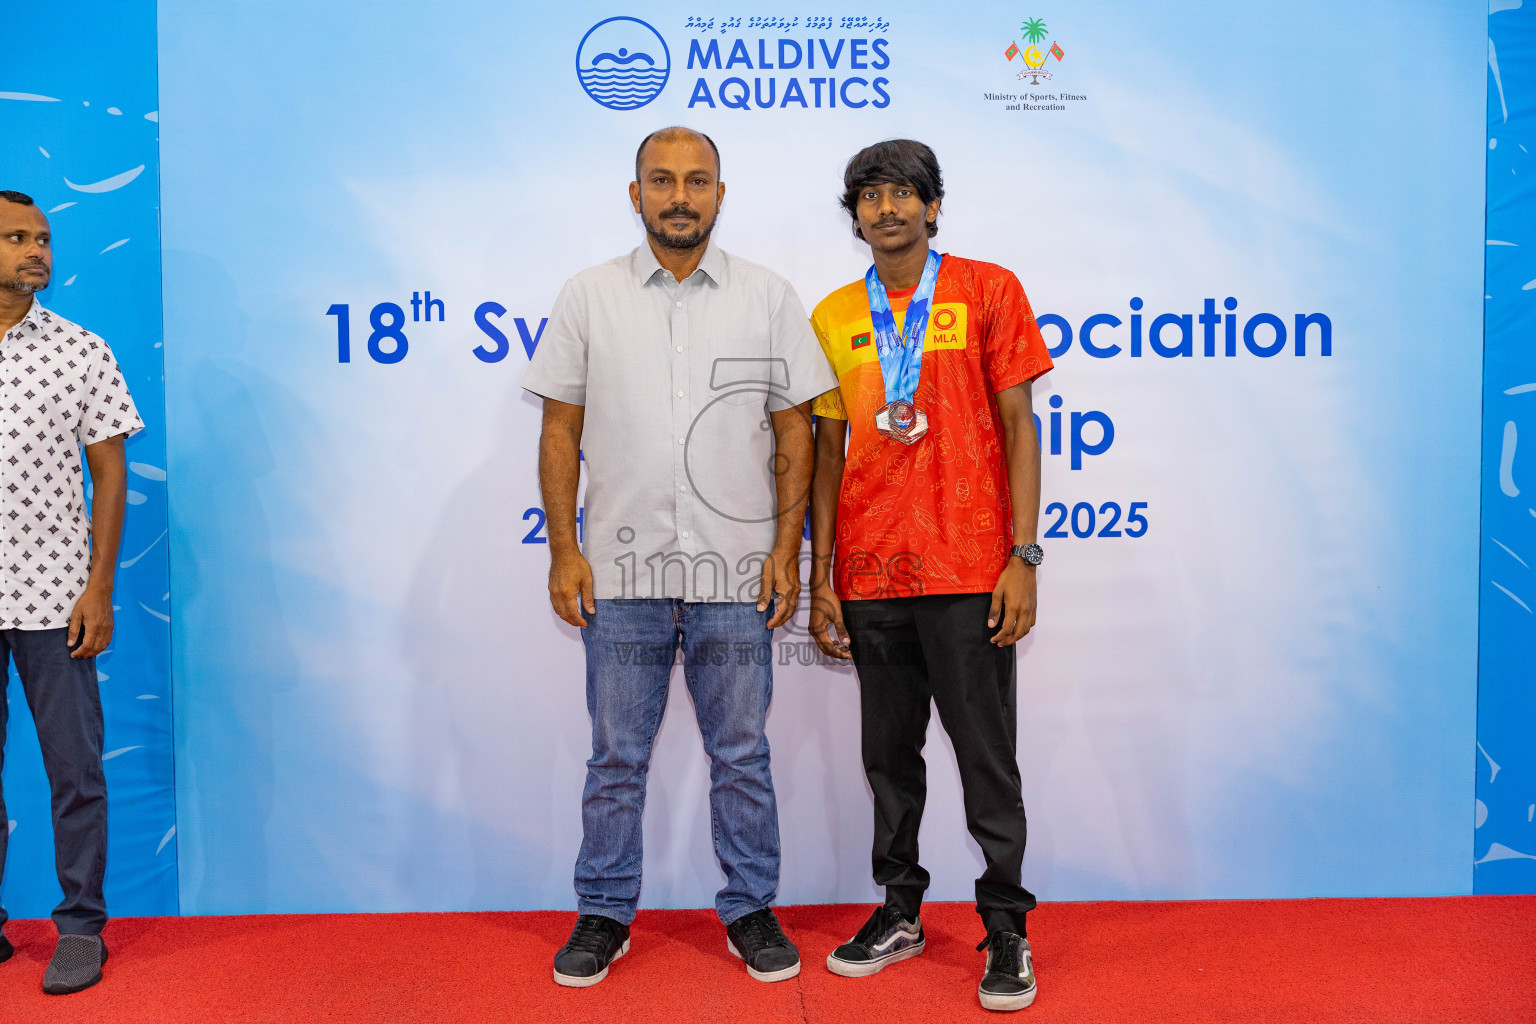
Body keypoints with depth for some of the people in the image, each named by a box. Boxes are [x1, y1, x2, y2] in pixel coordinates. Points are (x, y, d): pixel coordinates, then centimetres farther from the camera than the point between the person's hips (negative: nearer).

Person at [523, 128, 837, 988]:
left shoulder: (768, 297, 4)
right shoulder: (590, 297, 5)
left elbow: (795, 431, 4)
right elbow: (560, 432, 5)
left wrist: (787, 550, -3)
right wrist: (564, 551, -2)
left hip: (735, 570, 0)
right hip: (621, 568, 1)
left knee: (741, 753, 10)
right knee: (617, 756, 11)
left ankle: (751, 910, 26)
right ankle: (605, 915, 26)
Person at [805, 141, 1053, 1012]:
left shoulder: (989, 291, 2)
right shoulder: (833, 317, 10)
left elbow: (1017, 426, 0)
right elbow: (828, 449, 11)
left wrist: (1023, 555, -8)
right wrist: (821, 575, 7)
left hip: (967, 570, -3)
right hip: (870, 574, 4)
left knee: (987, 754, 2)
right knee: (889, 754, 13)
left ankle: (1006, 927, 17)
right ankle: (901, 911, 28)